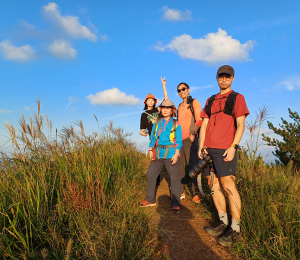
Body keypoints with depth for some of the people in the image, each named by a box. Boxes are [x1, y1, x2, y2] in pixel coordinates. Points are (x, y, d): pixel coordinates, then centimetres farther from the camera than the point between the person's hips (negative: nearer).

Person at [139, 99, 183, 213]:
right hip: (158, 154, 4)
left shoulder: (176, 124, 0)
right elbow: (152, 137, 14)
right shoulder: (156, 123, 11)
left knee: (174, 177, 1)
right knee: (150, 174, 7)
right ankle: (150, 200, 23)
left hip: (171, 154, -4)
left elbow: (179, 141, -3)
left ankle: (176, 203, 15)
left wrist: (176, 154, -12)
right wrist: (150, 150, 5)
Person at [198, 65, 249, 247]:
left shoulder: (237, 98, 5)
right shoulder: (210, 100, 20)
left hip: (225, 149, -6)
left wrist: (232, 147, -15)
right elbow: (204, 124, 16)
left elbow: (240, 125, -3)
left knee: (228, 187, -6)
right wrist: (201, 146, 5)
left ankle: (235, 228, 7)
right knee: (214, 185, 9)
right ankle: (223, 222, 22)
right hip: (209, 149, 6)